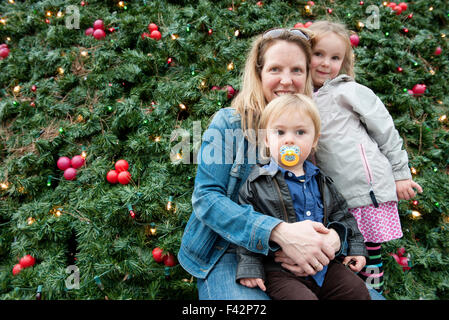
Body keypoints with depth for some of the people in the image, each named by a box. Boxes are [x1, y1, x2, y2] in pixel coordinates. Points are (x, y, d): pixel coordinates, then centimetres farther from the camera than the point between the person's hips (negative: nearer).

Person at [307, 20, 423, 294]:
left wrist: (401, 174, 1)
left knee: (369, 252, 3)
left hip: (369, 189, -4)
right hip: (333, 197, 4)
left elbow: (386, 132, -1)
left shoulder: (350, 92, -4)